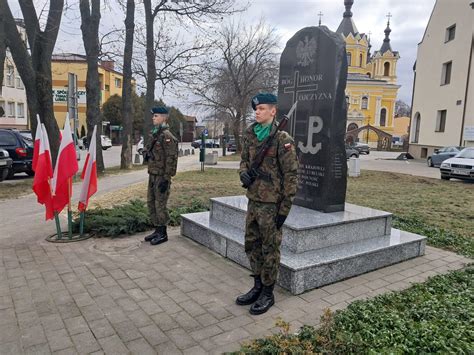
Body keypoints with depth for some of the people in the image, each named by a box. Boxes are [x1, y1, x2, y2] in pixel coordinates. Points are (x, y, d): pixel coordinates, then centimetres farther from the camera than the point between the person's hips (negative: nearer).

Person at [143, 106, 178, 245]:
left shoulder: (167, 136, -16)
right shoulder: (154, 134, 13)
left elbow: (171, 158, -20)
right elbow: (146, 148, 26)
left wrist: (166, 178, -21)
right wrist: (146, 153, 1)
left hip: (162, 176, -9)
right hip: (152, 175, 10)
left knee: (160, 204, -2)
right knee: (151, 203, 15)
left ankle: (163, 233, 10)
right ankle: (157, 230, 26)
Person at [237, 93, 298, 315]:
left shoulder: (282, 139, -13)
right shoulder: (250, 135, 8)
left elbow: (291, 175, -13)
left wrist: (285, 208, -15)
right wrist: (244, 173, -4)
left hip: (271, 203, -7)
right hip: (253, 199, 7)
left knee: (270, 249, 5)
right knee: (251, 245, 16)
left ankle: (268, 294, 21)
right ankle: (257, 286, 33)